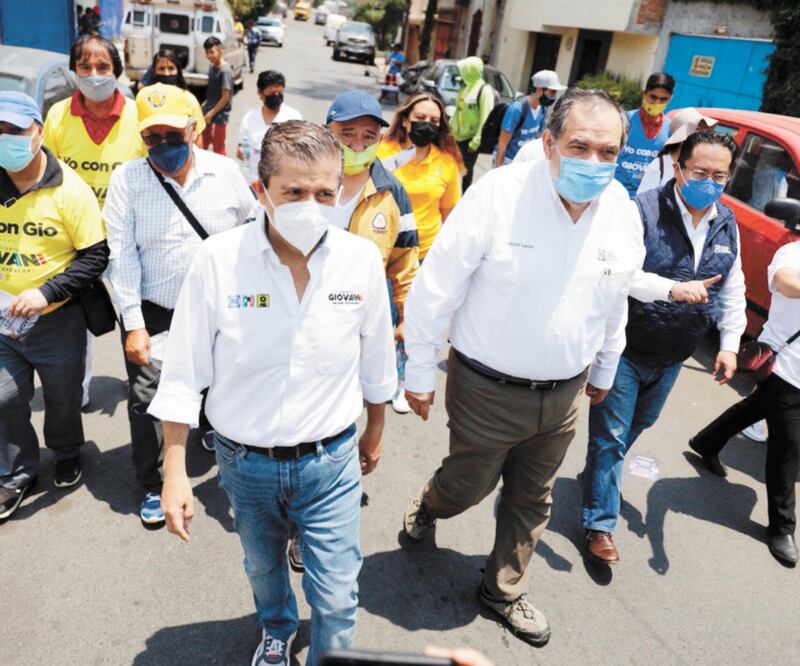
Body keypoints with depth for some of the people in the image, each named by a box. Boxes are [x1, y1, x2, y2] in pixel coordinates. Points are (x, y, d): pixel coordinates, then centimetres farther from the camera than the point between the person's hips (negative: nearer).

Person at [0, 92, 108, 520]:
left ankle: (66, 453, 45)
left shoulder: (69, 189, -14)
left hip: (56, 319, -2)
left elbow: (95, 256, -14)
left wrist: (46, 293, -23)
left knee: (62, 396, 16)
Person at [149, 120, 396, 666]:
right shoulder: (218, 261, -19)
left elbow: (376, 360, 1)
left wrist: (375, 431, 13)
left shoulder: (363, 259, -14)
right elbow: (184, 374, -10)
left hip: (330, 459, -1)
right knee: (263, 567, 28)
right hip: (245, 460, 1)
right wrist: (175, 472, -8)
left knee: (337, 597, 7)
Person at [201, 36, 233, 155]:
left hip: (219, 116, -9)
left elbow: (225, 97, -19)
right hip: (208, 114, 9)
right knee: (202, 144, 19)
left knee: (218, 148, 1)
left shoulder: (225, 71, -18)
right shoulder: (212, 67, 7)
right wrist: (204, 106, 11)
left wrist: (211, 114, -17)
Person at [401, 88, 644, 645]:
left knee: (532, 500, 20)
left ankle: (505, 592, 45)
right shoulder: (498, 194, -21)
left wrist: (604, 370, 20)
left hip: (565, 392, 5)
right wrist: (420, 373, -9)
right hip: (488, 389, -4)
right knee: (469, 484, 16)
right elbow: (436, 289, -15)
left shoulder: (622, 212, -4)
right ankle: (426, 508, 53)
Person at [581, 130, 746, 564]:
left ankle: (598, 474, 50)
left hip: (672, 358, 7)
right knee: (611, 436, 2)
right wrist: (674, 288, -38)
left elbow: (733, 291, 11)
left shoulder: (728, 225, 3)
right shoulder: (645, 210, -18)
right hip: (625, 349, -6)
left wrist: (729, 344, 3)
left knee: (637, 426, 24)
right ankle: (600, 524, 15)